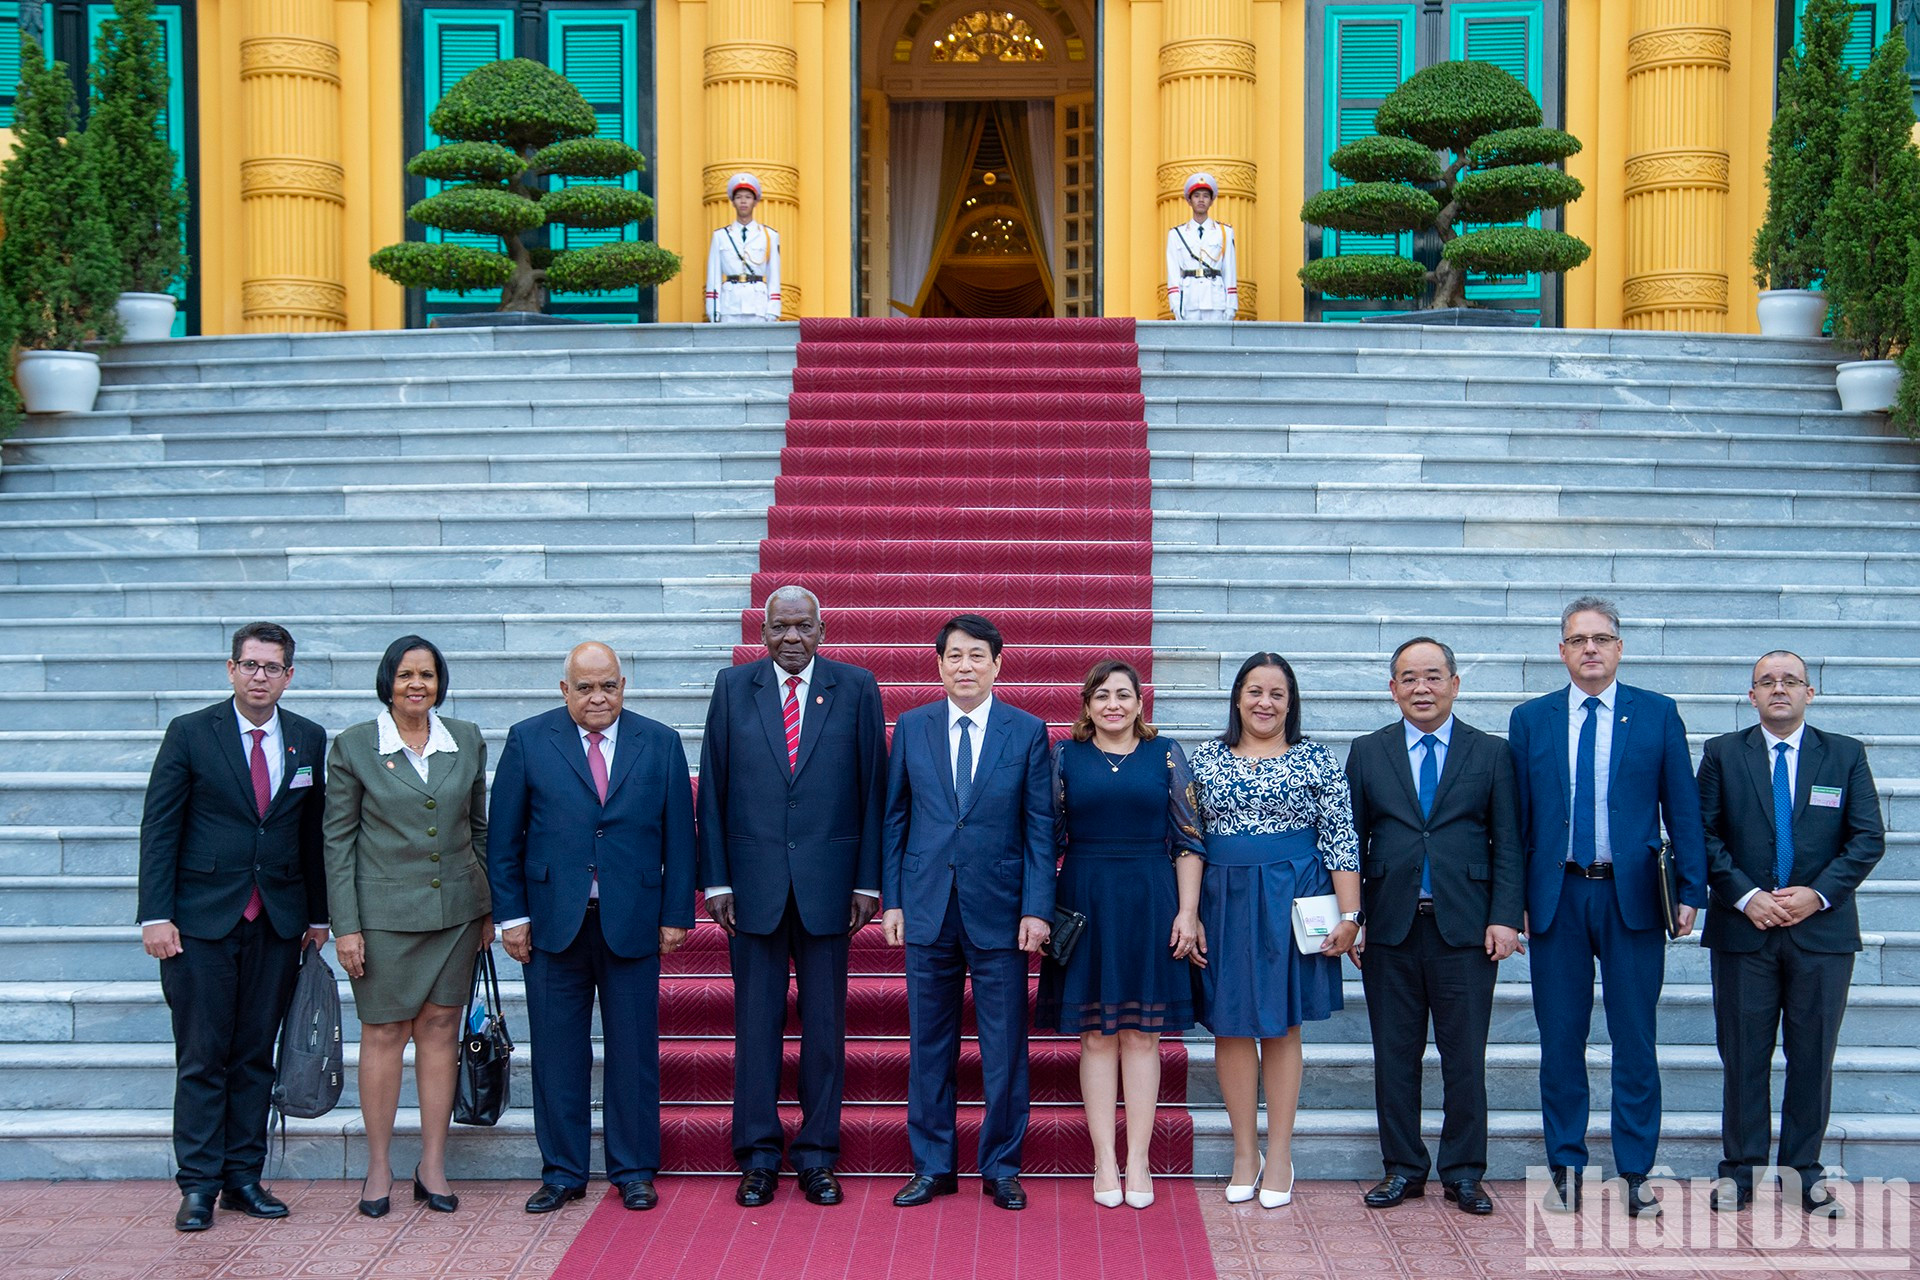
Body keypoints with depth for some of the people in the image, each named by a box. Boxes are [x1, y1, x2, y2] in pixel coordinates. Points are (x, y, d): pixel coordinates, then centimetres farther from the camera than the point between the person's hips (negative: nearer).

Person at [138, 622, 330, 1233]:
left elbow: (315, 832, 11)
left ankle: (244, 1177, 16)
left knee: (256, 1055, 8)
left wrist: (318, 913, 9)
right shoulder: (190, 732, 0)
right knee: (202, 1057, 0)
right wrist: (155, 915, -9)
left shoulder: (309, 740, 7)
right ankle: (199, 1184, 8)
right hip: (202, 919, -2)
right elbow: (159, 827, -2)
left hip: (278, 922, 3)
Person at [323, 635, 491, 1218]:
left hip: (455, 908, 3)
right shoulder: (354, 746, -3)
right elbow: (338, 839, -2)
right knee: (383, 1034, 3)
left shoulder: (467, 741, 6)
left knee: (441, 1029, 7)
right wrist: (344, 925, -7)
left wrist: (490, 908, 11)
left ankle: (433, 1166, 16)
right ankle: (378, 1169, 15)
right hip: (383, 912, -3)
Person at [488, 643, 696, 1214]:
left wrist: (676, 914, 1)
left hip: (633, 924, 0)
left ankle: (634, 1171, 19)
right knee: (558, 1054, 6)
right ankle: (562, 1172, 19)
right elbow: (503, 836, 4)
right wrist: (511, 915, -1)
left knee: (633, 1052, 6)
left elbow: (679, 836, 6)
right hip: (554, 924, 0)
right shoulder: (528, 740, 4)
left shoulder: (660, 743, 5)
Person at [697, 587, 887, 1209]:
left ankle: (817, 1157, 17)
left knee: (825, 1022, 6)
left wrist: (868, 880, -2)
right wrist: (716, 880, 0)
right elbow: (712, 790, 5)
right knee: (756, 1019, 5)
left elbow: (874, 787, 3)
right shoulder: (733, 687, 6)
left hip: (827, 879, 0)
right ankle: (758, 1157, 16)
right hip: (753, 878, 1)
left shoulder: (857, 688, 3)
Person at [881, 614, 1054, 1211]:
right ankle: (932, 1167, 20)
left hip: (999, 910, -1)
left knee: (1004, 1048, 4)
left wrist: (1037, 909, -7)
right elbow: (894, 819, 9)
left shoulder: (1028, 731, 1)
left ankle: (1002, 1168, 18)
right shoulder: (911, 728, 6)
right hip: (927, 909, 2)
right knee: (930, 1045, 8)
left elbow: (1040, 827, 0)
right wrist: (891, 899, 3)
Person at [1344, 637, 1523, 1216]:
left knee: (1465, 1056, 3)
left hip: (1465, 928, -1)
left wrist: (1505, 918, -6)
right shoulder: (1367, 753, 9)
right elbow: (1352, 842, 8)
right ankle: (1402, 1168, 17)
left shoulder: (1491, 753, 6)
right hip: (1389, 929, 1)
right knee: (1394, 1054, 6)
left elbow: (1508, 844, 4)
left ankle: (1463, 1173, 15)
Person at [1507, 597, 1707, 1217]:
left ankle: (1636, 1174, 14)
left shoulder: (1658, 714, 5)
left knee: (1635, 1042, 4)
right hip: (1557, 896, 1)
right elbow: (1517, 816, 7)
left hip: (1633, 896, -1)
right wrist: (1514, 899, 2)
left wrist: (1691, 889, -2)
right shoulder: (1530, 719, 7)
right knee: (1560, 1041, 6)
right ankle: (1566, 1169, 17)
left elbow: (1682, 807, 4)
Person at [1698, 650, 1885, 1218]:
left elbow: (1868, 838, 2)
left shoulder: (1846, 755, 8)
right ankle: (1741, 1170, 12)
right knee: (1743, 1055, 3)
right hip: (1742, 930, 0)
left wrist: (1818, 894, -10)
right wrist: (1744, 895, -12)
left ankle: (1804, 1172, 16)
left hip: (1822, 931, 1)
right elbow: (1704, 835, 0)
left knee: (1813, 1056, 5)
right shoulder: (1723, 754, 6)